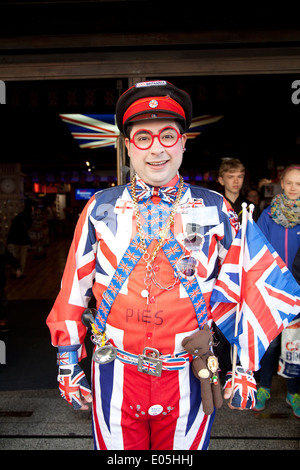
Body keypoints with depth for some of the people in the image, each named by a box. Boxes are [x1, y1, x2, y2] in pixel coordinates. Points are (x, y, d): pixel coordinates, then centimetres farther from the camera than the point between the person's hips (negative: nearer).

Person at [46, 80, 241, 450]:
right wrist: (69, 364, 5)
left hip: (188, 377, 0)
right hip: (116, 377, 1)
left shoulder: (215, 210, -4)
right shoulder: (100, 208, -4)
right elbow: (73, 291, 2)